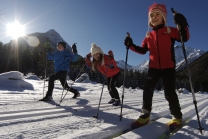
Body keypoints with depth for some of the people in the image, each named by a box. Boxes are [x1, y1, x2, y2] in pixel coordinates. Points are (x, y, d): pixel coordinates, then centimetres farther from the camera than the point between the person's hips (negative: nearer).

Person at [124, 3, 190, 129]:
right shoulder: (149, 36, 9)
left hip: (169, 67, -3)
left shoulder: (170, 31, -1)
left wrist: (183, 26, -30)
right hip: (154, 67, 4)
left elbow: (185, 38, -12)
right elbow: (143, 50, 13)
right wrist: (131, 45, 0)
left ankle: (177, 117, 20)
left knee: (169, 93, -3)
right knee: (147, 90, -3)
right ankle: (145, 115, 11)